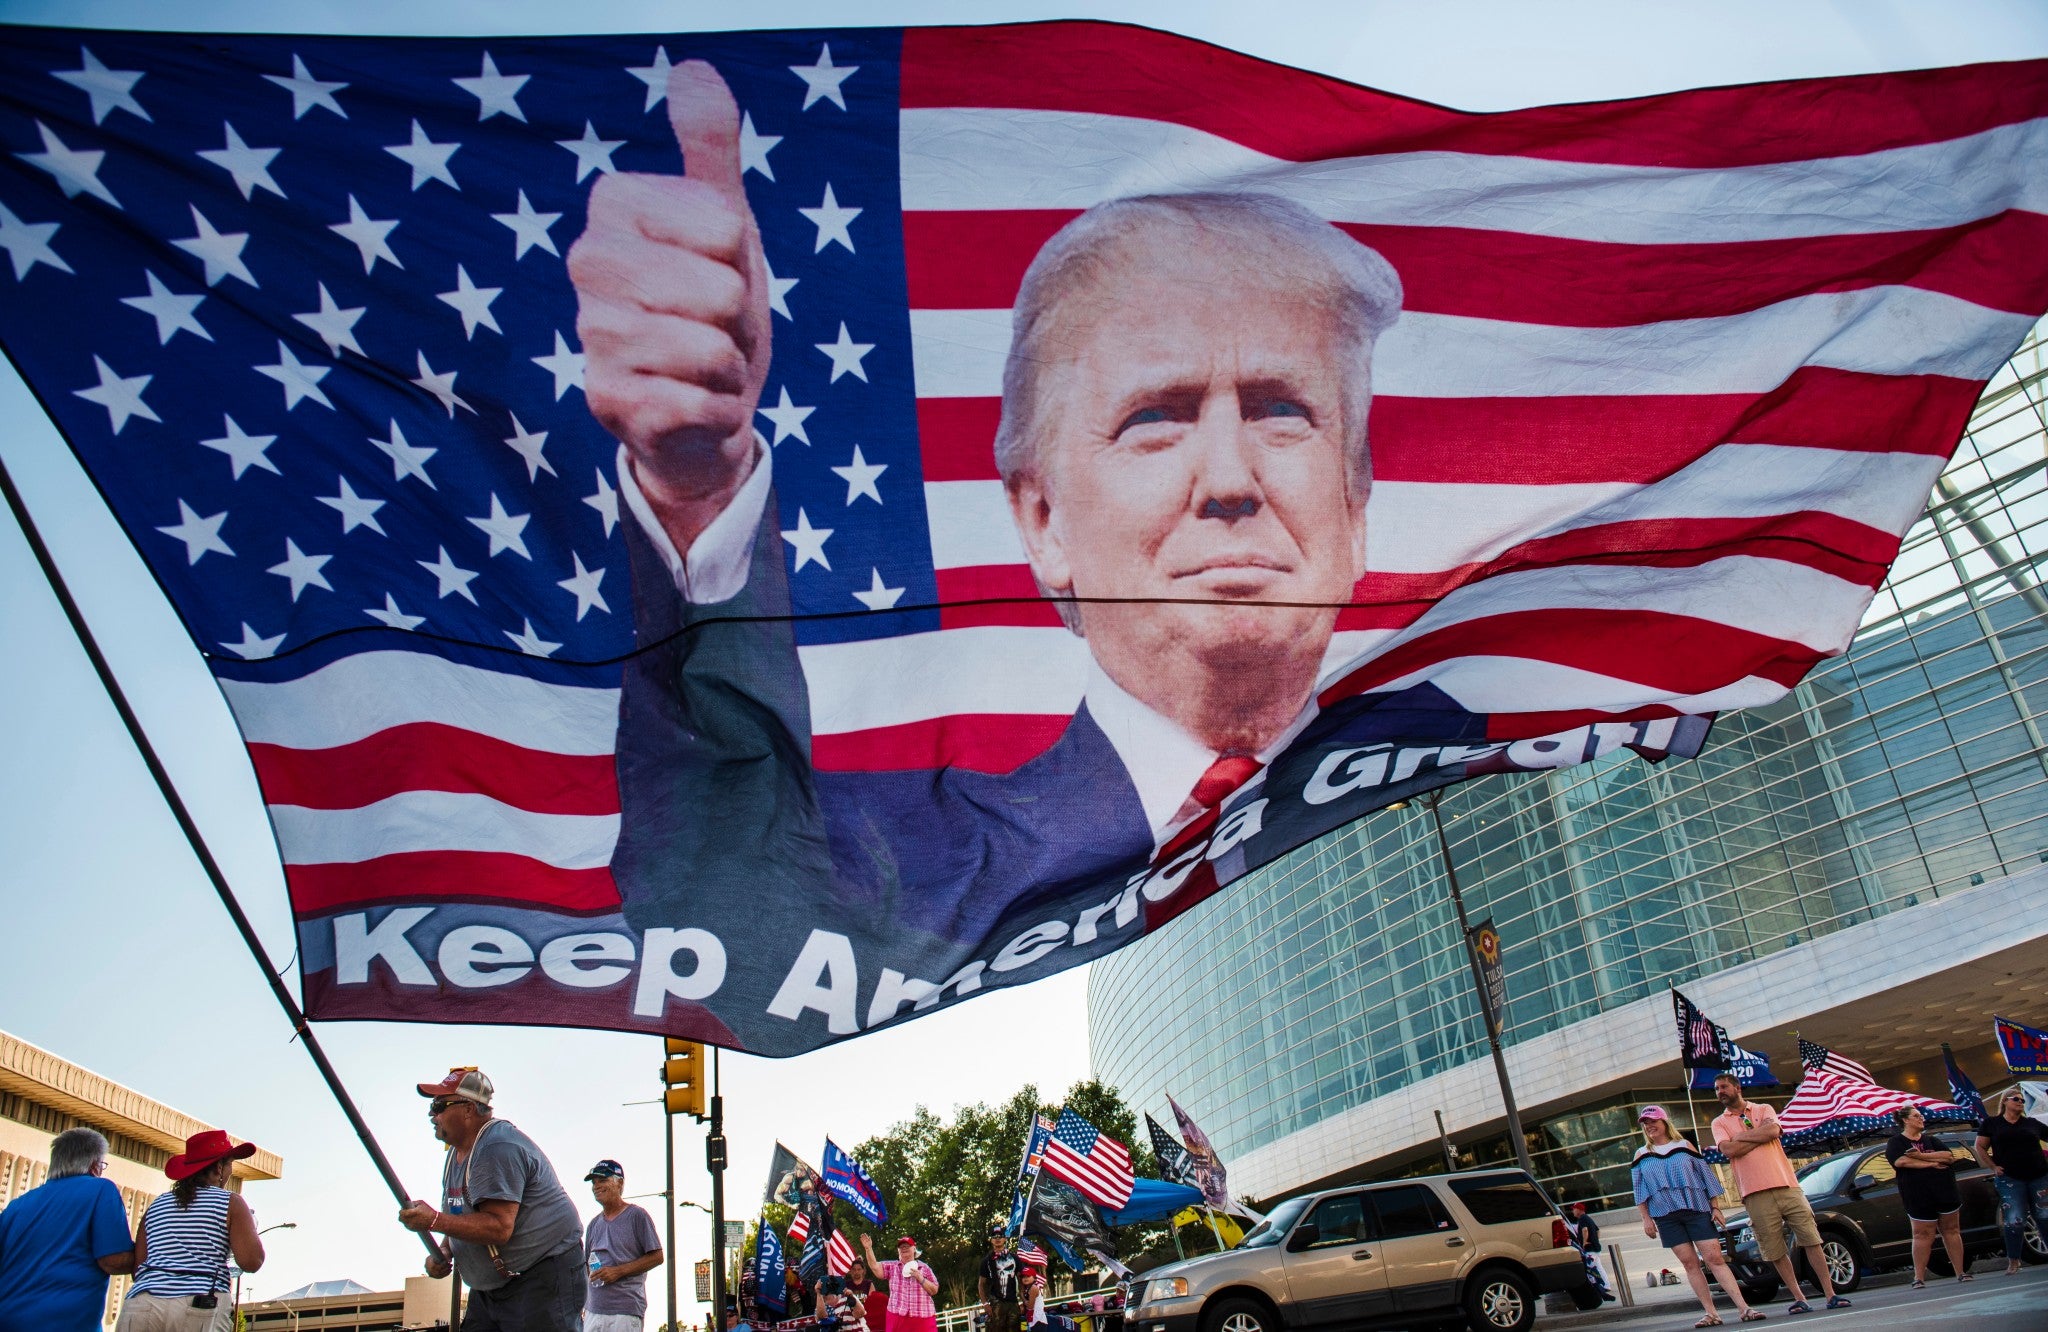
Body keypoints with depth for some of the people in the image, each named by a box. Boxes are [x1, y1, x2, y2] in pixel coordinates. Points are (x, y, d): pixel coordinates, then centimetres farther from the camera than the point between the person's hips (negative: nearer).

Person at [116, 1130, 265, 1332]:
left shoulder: (156, 1205, 18)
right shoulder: (230, 1203, 5)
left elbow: (137, 1266, 14)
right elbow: (251, 1261, -4)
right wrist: (252, 1231, 16)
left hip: (140, 1306, 4)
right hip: (202, 1307, -4)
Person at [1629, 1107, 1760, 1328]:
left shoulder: (1684, 1146, 7)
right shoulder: (1642, 1155, 11)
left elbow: (1707, 1176, 8)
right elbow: (1640, 1191, 9)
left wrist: (1715, 1207, 2)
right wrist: (1646, 1218, 1)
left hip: (1697, 1210, -1)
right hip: (1666, 1216, 2)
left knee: (1714, 1258, -8)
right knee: (1690, 1263, -1)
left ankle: (1743, 1308, -10)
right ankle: (1710, 1312, 1)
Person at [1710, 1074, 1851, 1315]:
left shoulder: (1763, 1110, 11)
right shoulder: (1719, 1123, 10)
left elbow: (1773, 1130, -10)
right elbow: (1728, 1149, -9)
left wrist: (1742, 1136, -4)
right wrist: (1759, 1136, -5)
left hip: (1786, 1185, 0)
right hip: (1756, 1194, 0)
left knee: (1811, 1240, -1)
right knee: (1776, 1252, 1)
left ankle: (1831, 1294, 5)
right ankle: (1798, 1298, 8)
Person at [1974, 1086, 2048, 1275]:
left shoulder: (2032, 1123, 11)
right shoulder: (1992, 1123, 6)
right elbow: (1980, 1147, 7)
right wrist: (1994, 1167, -4)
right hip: (2010, 1179, -2)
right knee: (2014, 1221, -7)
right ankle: (2013, 1262, 3)